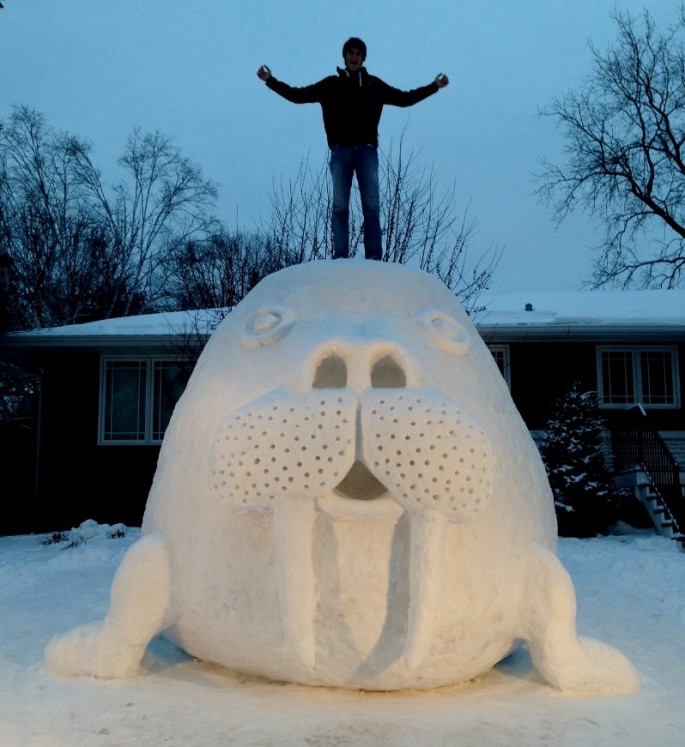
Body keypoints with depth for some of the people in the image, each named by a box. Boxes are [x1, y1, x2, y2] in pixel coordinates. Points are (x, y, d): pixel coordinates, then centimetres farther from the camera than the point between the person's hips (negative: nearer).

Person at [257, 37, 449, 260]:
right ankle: (340, 255, -2)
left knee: (372, 206, -5)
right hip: (340, 150, 0)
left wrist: (435, 86, 19)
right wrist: (270, 80, 9)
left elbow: (405, 98, 22)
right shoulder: (331, 84, 14)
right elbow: (298, 95, 14)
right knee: (339, 206, -3)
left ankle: (374, 257, -5)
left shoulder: (374, 85, 16)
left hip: (367, 150, 0)